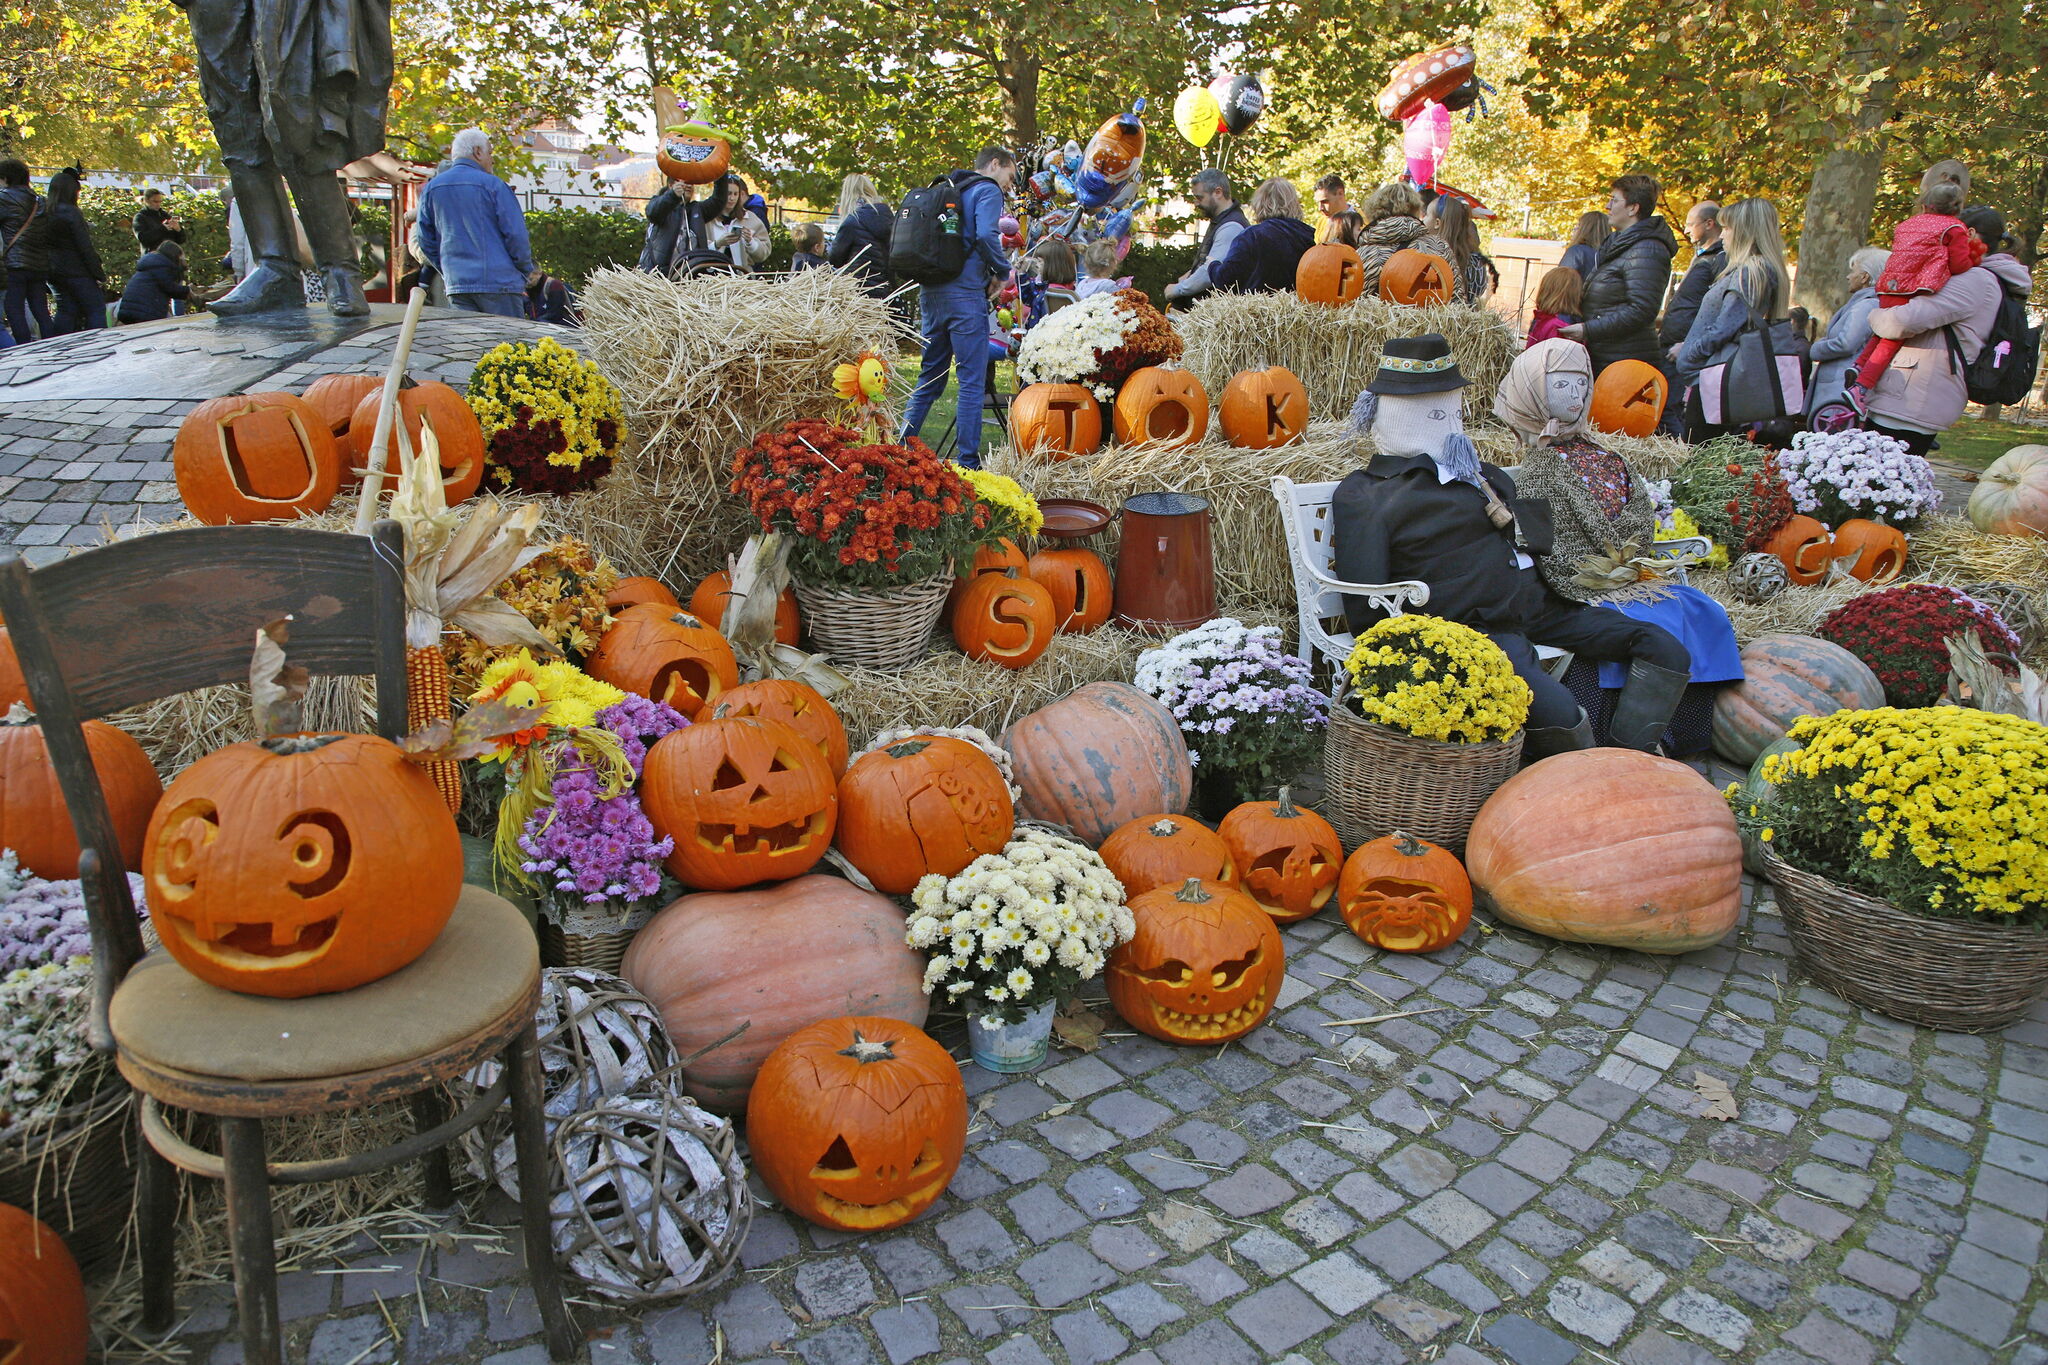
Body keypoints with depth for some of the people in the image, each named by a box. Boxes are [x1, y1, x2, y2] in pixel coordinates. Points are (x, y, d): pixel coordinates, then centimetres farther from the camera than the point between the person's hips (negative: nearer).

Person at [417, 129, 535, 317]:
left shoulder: (431, 189, 12)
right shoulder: (492, 185, -4)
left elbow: (426, 242, 14)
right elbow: (516, 234, -7)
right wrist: (525, 273, 5)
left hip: (457, 285, 5)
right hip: (499, 282, -5)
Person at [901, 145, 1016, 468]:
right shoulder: (987, 190, -1)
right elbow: (986, 235, -18)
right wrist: (1003, 271, -3)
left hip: (931, 293, 8)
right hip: (965, 293, -8)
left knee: (929, 378, 15)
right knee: (972, 381, -5)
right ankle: (968, 463, -6)